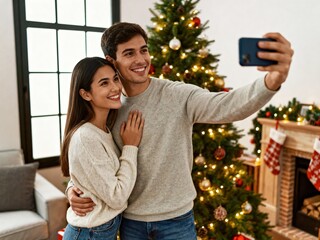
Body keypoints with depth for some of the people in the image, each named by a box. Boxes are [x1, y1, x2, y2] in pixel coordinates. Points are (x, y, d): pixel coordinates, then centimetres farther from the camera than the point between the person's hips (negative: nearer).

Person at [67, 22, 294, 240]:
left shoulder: (179, 95, -15)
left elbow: (226, 106, -31)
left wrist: (272, 81, -49)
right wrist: (73, 187, -11)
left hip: (176, 217, -2)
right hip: (130, 219, 3)